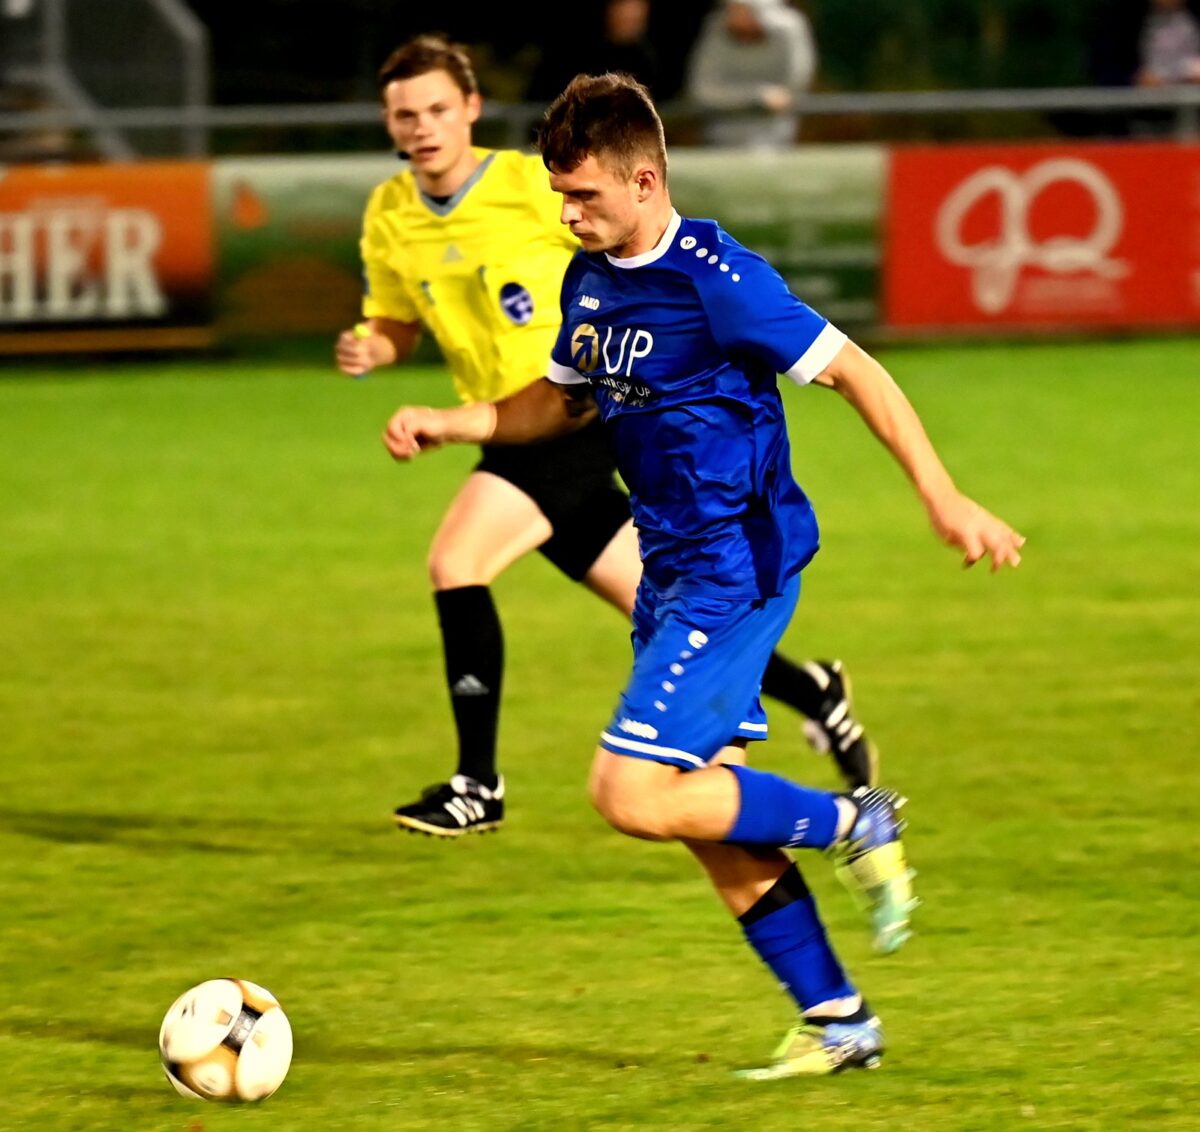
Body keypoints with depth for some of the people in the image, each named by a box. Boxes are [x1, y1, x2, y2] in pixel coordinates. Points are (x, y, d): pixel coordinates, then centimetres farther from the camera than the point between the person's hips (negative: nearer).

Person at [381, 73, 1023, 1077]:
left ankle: (855, 826, 0)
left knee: (632, 794, -15)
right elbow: (564, 400, 23)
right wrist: (447, 423, 9)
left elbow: (849, 370, -16)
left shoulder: (715, 279, -19)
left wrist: (943, 497, -19)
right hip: (674, 570, 9)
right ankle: (837, 1020, 17)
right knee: (706, 817, 8)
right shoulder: (591, 279, 7)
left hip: (738, 567, -9)